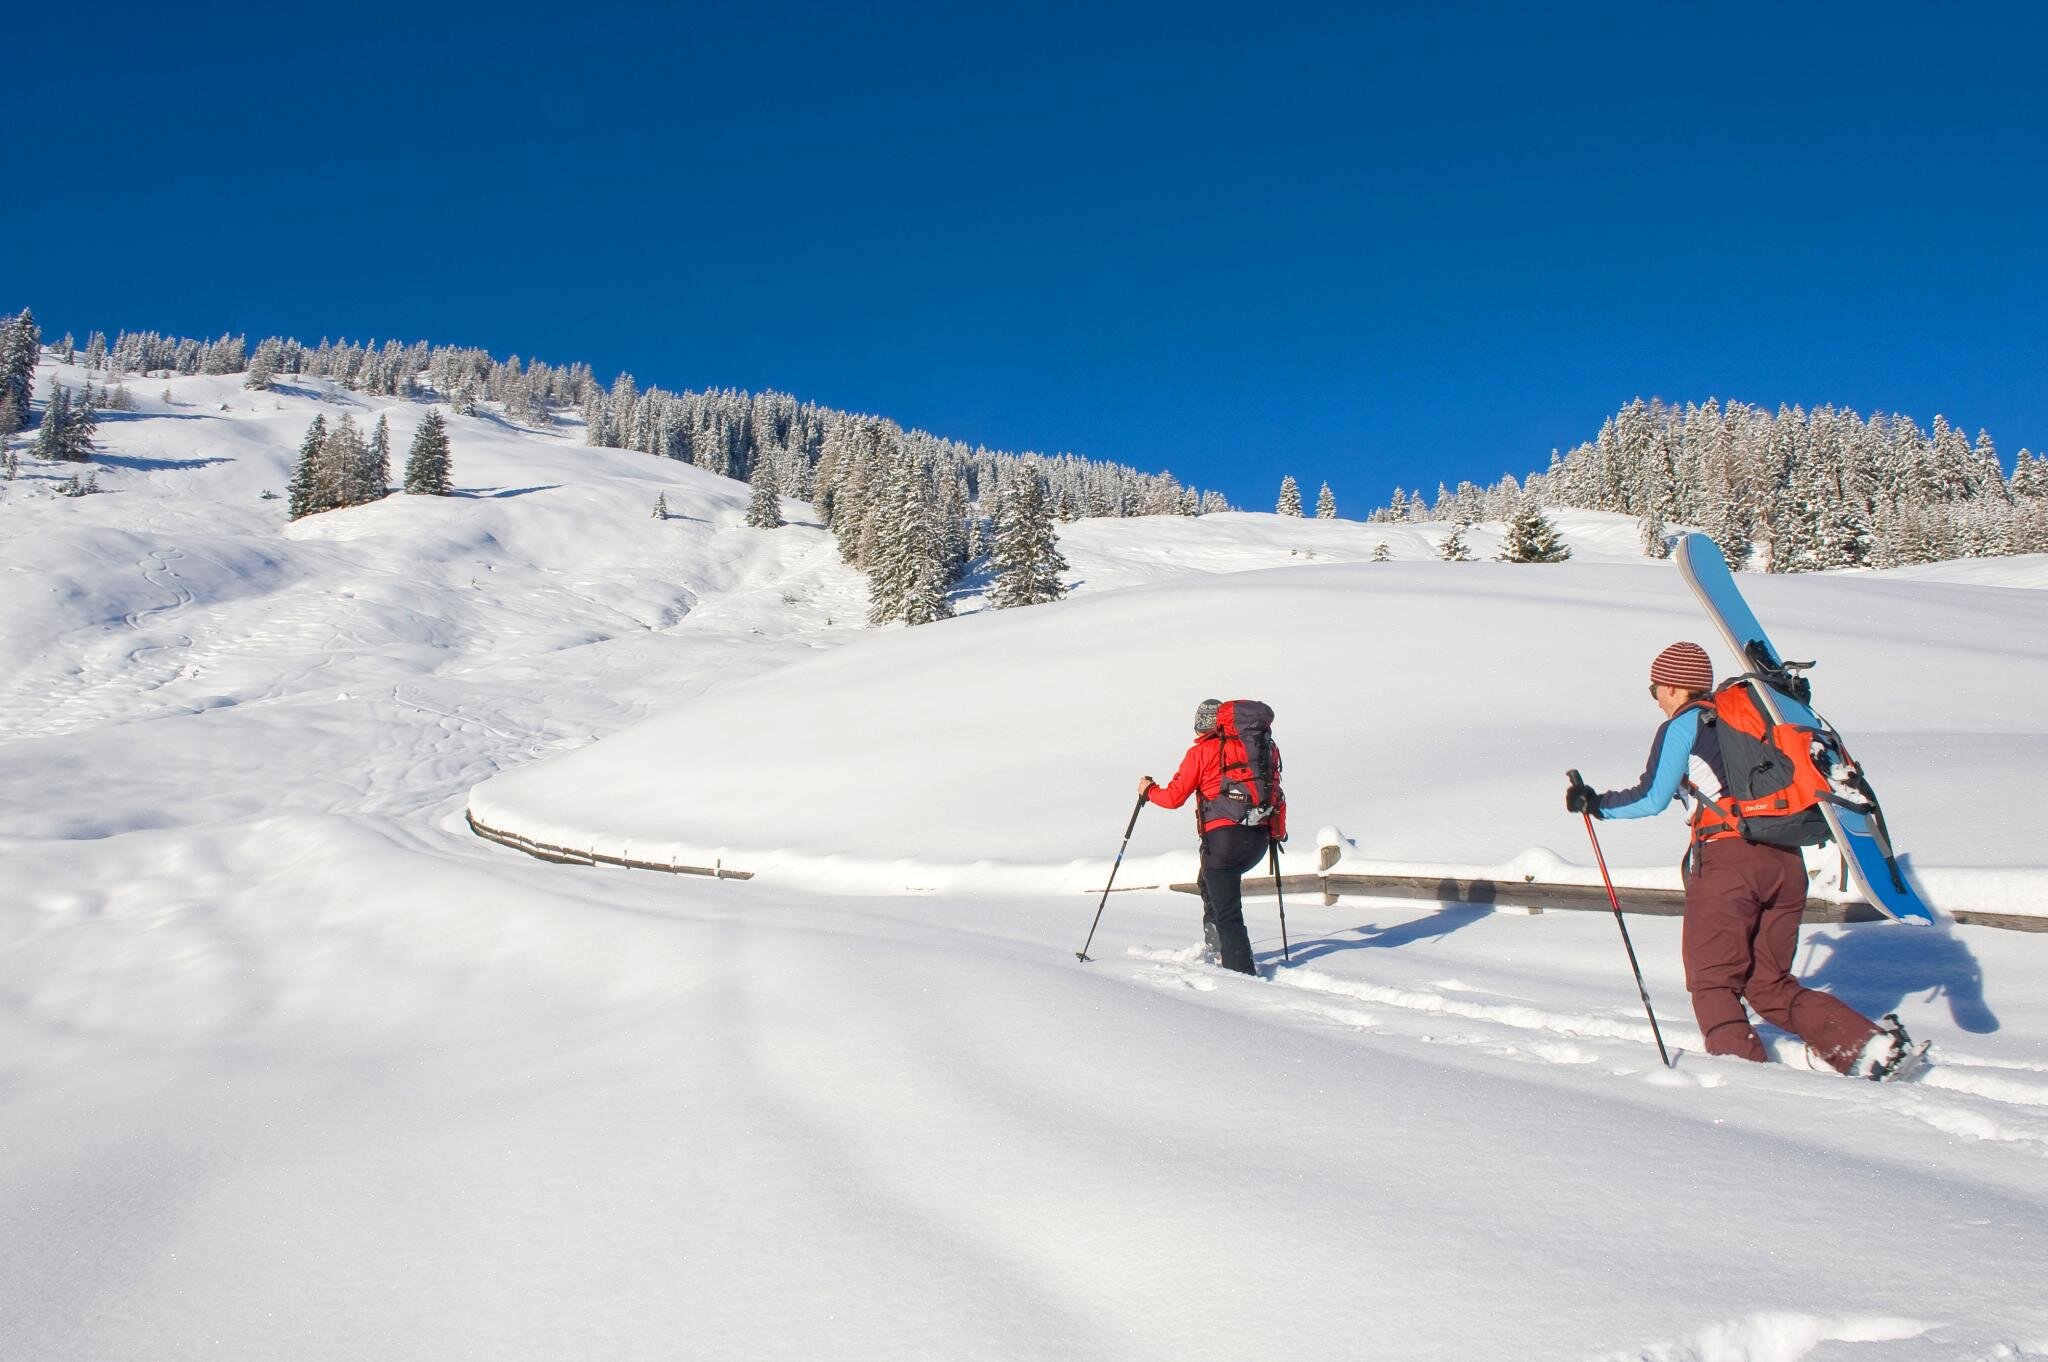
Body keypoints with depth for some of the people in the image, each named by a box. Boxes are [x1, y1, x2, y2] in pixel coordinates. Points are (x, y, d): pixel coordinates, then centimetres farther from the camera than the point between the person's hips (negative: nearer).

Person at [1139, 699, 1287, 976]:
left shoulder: (1201, 752, 0)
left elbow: (1174, 797, 3)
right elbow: (1276, 794, 15)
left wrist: (1149, 791, 22)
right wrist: (1278, 832, 27)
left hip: (1223, 836, -6)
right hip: (1260, 839, 6)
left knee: (1227, 913, -1)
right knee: (1209, 880, 29)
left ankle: (1242, 971, -6)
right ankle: (1218, 944, 24)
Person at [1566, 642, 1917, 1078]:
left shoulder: (1682, 725, 3)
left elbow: (1652, 798, 0)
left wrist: (1596, 804, 12)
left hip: (1727, 858, -7)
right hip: (1786, 860, 7)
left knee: (1712, 980, 6)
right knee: (1770, 984, 14)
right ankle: (1870, 1043, -1)